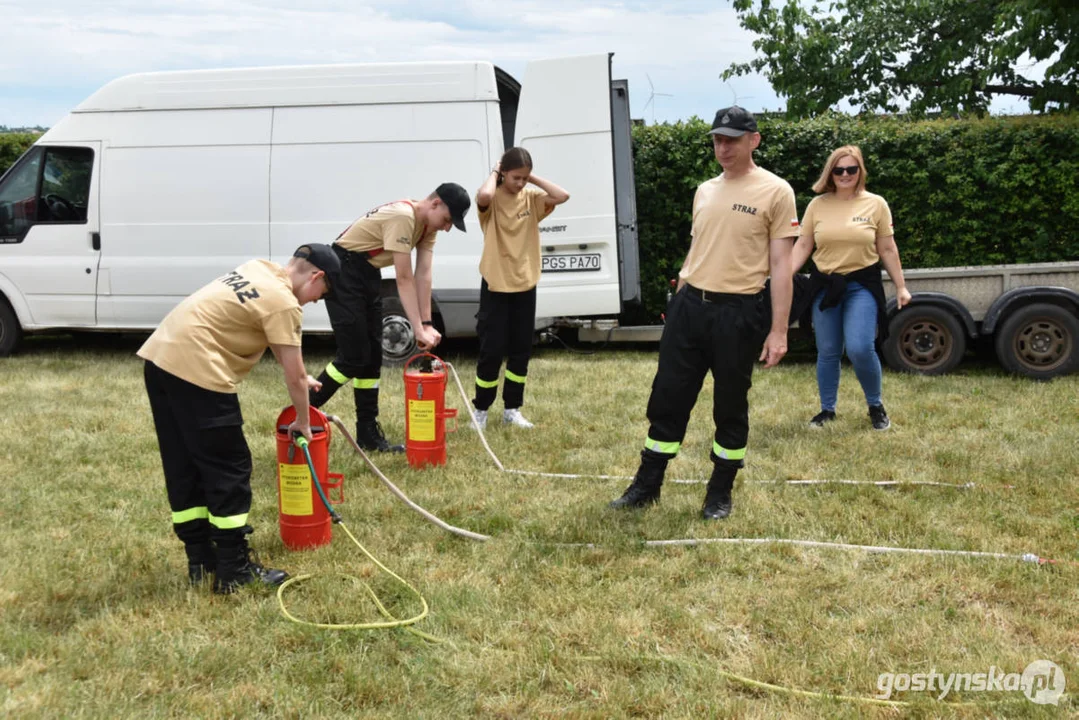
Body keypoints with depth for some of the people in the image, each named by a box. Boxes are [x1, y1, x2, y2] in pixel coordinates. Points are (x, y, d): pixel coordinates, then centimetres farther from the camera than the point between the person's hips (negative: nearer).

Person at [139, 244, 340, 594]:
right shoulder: (284, 303, -9)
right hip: (196, 368, -10)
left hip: (159, 355, 10)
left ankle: (200, 561, 25)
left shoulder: (261, 269, 17)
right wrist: (303, 422, 10)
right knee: (229, 471, 0)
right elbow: (294, 377, -5)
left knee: (183, 468, 15)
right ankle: (233, 570, 6)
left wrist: (299, 376, 34)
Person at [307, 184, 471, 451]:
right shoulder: (402, 217, -28)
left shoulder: (428, 225, 0)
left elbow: (423, 275, -6)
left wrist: (427, 324, -13)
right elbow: (404, 280, -29)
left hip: (369, 273, 9)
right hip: (343, 270, -9)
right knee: (353, 357, -10)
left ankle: (368, 434, 14)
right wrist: (419, 330, -28)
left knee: (372, 356, 8)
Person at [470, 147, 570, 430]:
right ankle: (481, 409, 12)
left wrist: (533, 178, -7)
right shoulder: (492, 199, -8)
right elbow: (484, 196, -33)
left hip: (525, 285, 4)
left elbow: (563, 196, -12)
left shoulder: (531, 199, 3)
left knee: (521, 351, 9)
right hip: (495, 285, -4)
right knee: (492, 350, -1)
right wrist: (493, 173, -15)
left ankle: (512, 408, 21)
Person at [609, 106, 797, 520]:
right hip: (689, 304, 5)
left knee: (730, 405, 7)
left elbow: (780, 265, -7)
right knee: (668, 397, 8)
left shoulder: (775, 192, -5)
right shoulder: (704, 191, 13)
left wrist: (779, 330, -11)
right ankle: (647, 485, 22)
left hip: (738, 311, -5)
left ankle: (720, 493, 22)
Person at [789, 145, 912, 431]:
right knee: (827, 353, 7)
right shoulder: (817, 204, 2)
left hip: (862, 284, -2)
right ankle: (827, 410, 23)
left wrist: (900, 286, 4)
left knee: (860, 349, -14)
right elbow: (802, 245, 3)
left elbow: (887, 249, 4)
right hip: (824, 285, 2)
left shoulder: (875, 204, -1)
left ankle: (876, 406, 9)